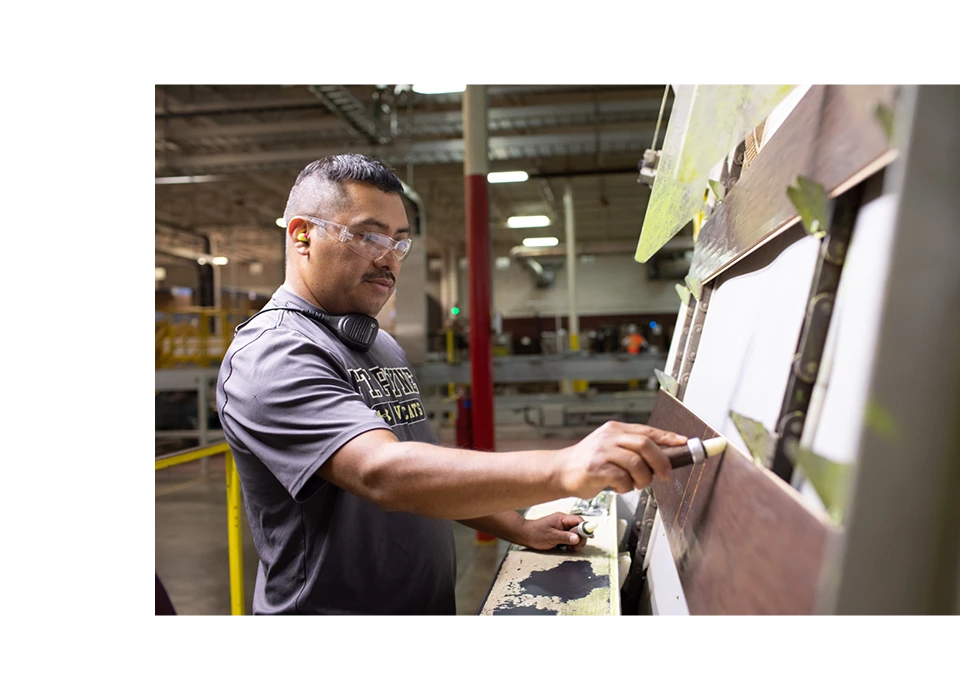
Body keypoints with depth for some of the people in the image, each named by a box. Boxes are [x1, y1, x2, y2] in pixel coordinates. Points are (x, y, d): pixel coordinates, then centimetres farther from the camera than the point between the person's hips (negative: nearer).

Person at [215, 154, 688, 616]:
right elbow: (383, 473, -35)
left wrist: (517, 529, 5)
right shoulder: (272, 355, -20)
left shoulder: (382, 346, 9)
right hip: (327, 604, -8)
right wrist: (563, 469, -44)